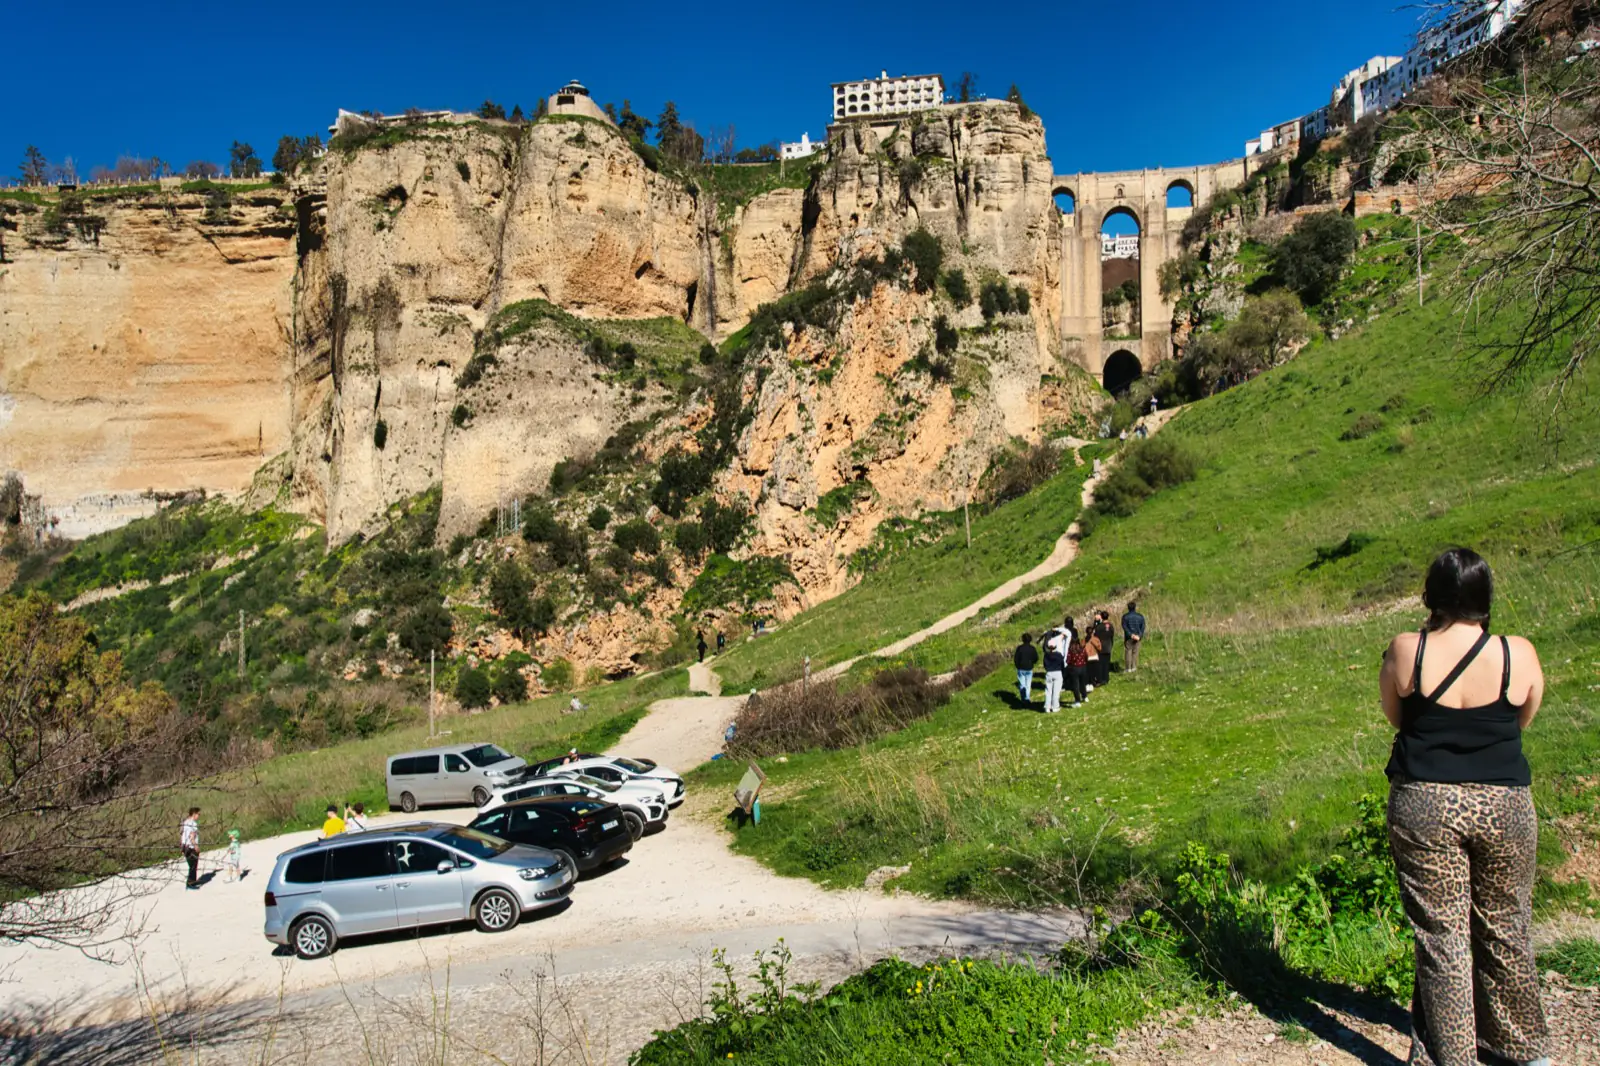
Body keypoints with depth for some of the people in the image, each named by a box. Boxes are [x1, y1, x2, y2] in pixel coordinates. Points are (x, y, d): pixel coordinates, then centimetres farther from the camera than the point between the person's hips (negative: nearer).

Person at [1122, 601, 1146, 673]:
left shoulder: (1125, 616, -4)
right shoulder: (1140, 616, 3)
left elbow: (1124, 627, -12)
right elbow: (1143, 627, -3)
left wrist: (1131, 635, -14)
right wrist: (1139, 636, -9)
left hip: (1128, 637, -2)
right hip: (1138, 637, 2)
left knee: (1128, 651, 4)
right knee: (1135, 652, 9)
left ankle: (1128, 668, 3)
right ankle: (1134, 667, 8)